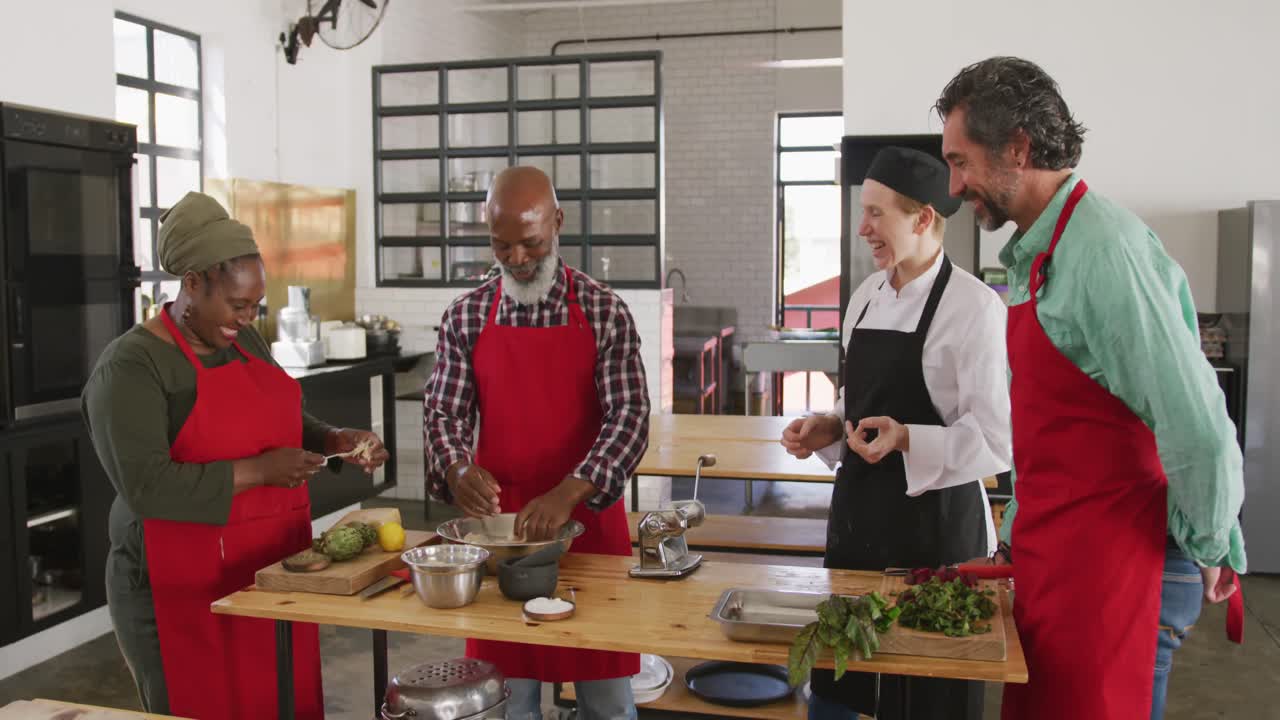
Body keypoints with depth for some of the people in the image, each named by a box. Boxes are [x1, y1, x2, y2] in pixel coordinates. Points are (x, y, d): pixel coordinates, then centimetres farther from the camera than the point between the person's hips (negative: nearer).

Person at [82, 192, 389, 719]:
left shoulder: (244, 341, 9)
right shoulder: (130, 367, -15)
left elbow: (280, 423, 20)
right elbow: (147, 487, -23)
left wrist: (337, 440, 1)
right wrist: (259, 470, -22)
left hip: (271, 575, 7)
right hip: (188, 594, -7)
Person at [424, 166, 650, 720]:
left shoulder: (604, 312, -5)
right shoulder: (466, 316, 2)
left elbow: (629, 418, -11)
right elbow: (444, 411, 4)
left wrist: (567, 493, -25)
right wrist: (457, 468, -18)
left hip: (588, 519, -1)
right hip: (498, 522, 2)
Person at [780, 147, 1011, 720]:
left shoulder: (974, 306, -14)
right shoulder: (867, 296, 8)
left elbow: (995, 440, -16)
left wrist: (906, 439, -29)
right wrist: (829, 429, 1)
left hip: (936, 522, -6)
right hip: (858, 509, 7)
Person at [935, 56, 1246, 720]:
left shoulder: (1105, 249, -21)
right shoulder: (1033, 254, 10)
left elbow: (1197, 429, -24)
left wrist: (1210, 547, -9)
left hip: (1113, 565, -9)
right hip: (1053, 554, 9)